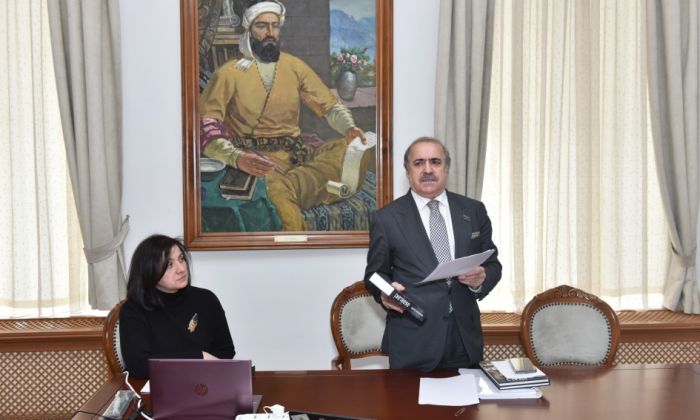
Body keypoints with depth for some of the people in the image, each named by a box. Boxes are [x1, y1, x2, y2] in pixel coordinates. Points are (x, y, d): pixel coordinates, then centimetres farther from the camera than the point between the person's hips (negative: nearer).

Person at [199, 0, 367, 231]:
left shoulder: (295, 67, 13)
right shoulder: (229, 73, 0)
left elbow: (331, 106, 15)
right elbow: (204, 126, -9)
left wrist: (349, 128, -9)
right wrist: (236, 157, -29)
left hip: (296, 154, 4)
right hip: (256, 159, -4)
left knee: (350, 149, -23)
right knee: (275, 188, -39)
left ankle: (287, 186, -31)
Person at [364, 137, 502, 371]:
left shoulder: (474, 211, 7)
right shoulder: (386, 219, 0)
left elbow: (492, 264, 10)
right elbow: (375, 273, 6)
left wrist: (481, 279, -12)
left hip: (465, 337, 3)